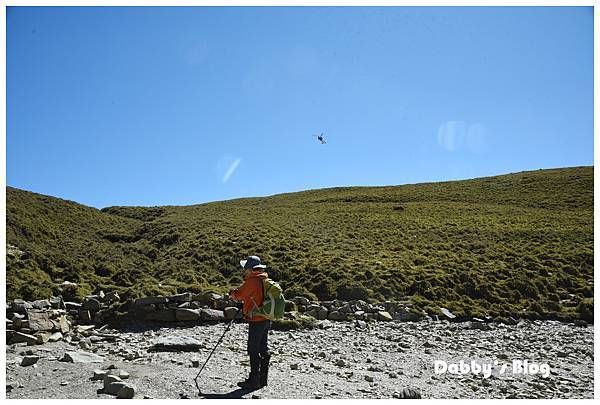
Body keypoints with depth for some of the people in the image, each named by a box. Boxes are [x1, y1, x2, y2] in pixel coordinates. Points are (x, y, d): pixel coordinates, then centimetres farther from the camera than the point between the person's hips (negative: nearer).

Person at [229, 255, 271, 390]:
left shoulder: (252, 281, -17)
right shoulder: (265, 279, 10)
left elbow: (238, 295, -13)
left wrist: (232, 292, 7)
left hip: (257, 321, -9)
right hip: (266, 319, 9)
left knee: (253, 350, -1)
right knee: (263, 349, 14)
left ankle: (254, 380, 4)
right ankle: (263, 379, 23)